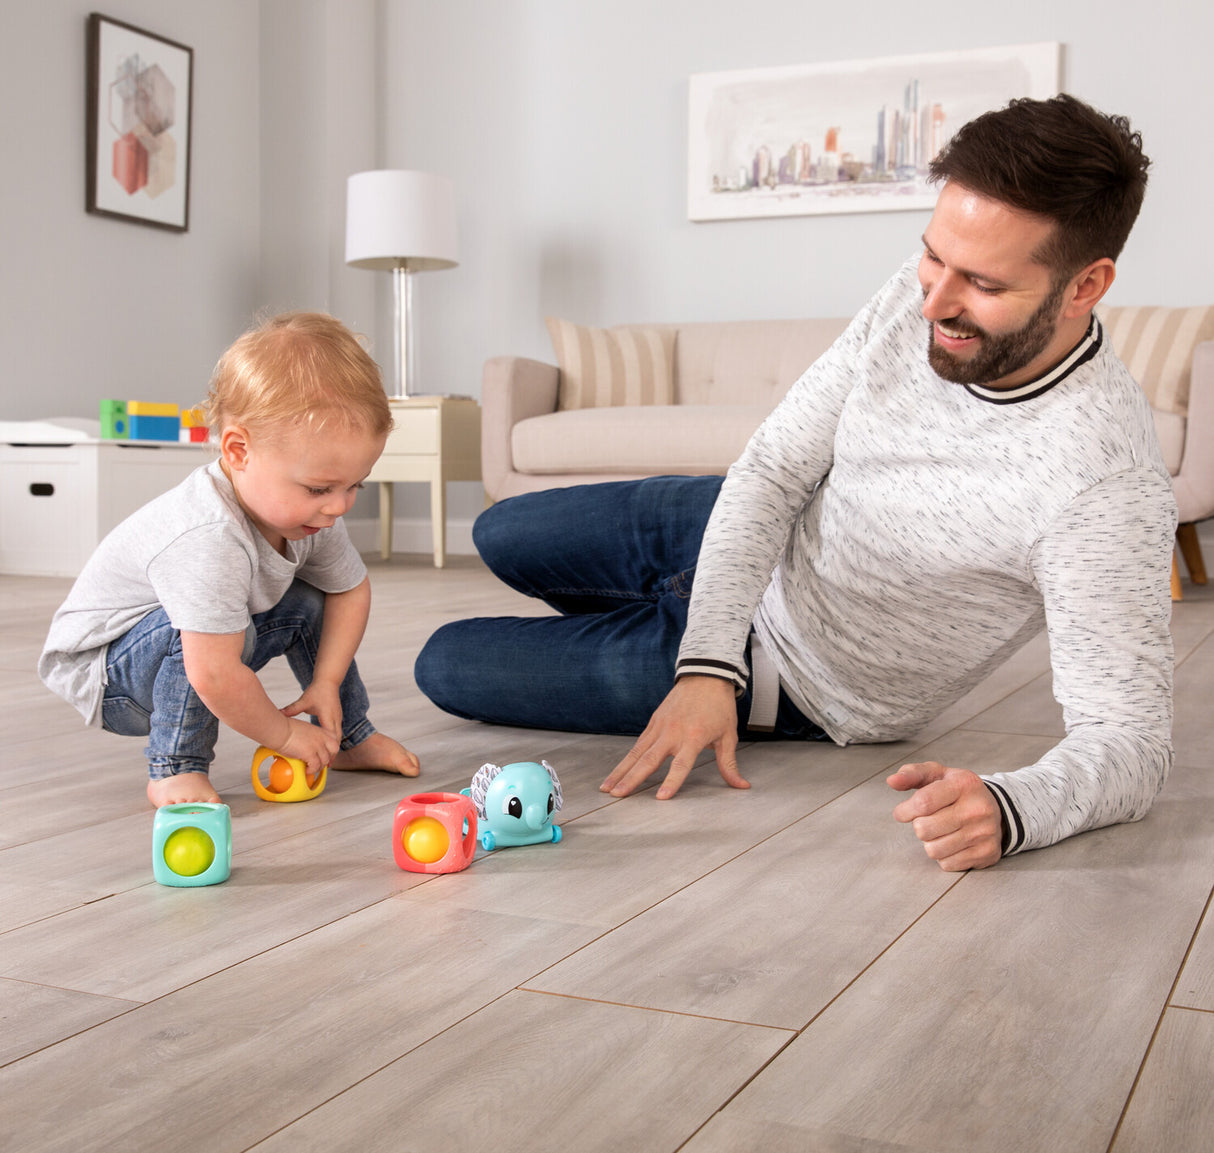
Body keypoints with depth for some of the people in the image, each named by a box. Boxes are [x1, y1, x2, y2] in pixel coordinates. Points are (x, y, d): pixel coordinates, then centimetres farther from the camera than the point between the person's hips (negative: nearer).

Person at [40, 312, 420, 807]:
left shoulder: (313, 512, -14)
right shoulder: (208, 542, -42)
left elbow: (351, 589, 3)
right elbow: (215, 678, -42)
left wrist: (326, 682, -7)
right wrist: (284, 734, -25)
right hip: (100, 667, -9)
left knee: (308, 603, 1)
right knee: (212, 630, -35)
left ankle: (351, 737, 22)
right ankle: (175, 768, -17)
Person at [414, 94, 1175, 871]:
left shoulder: (1105, 486, -37)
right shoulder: (923, 294, -19)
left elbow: (1130, 739, -34)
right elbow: (773, 469, -15)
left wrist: (1009, 807, -56)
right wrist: (710, 660, -27)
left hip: (794, 680, -5)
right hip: (752, 531, 6)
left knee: (447, 666, 0)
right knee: (503, 537, 26)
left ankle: (661, 650, 25)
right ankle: (684, 641, 44)